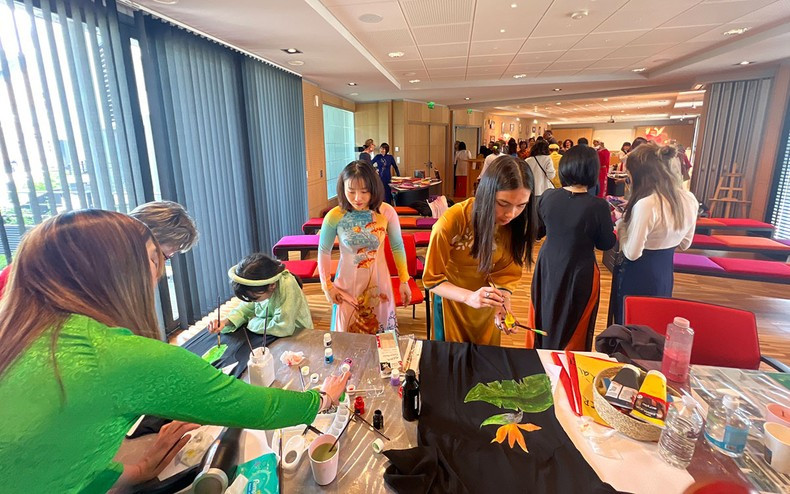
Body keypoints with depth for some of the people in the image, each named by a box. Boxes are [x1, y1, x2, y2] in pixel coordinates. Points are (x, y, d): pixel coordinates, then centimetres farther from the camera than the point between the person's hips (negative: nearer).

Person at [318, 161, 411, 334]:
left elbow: (397, 247, -1)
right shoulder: (334, 217, -15)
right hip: (347, 286, 0)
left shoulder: (386, 212, -13)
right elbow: (324, 251, -2)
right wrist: (327, 285, -1)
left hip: (378, 284, 1)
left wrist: (404, 280, 3)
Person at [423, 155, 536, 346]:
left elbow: (507, 273, -13)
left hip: (487, 304, 4)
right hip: (453, 300, -3)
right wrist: (469, 297, -42)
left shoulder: (515, 223, -21)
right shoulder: (451, 222, -33)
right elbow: (431, 279, -25)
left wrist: (502, 303, -34)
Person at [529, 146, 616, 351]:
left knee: (544, 320, 23)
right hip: (579, 274, -3)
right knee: (573, 331, 17)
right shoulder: (597, 205, -21)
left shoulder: (548, 196, -11)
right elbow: (606, 244, -7)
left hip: (547, 268, 4)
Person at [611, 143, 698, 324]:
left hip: (637, 277, -7)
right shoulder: (689, 199, -2)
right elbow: (684, 244, 10)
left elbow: (632, 253, -22)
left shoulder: (646, 204, -28)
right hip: (666, 274, 7)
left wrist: (621, 224, -9)